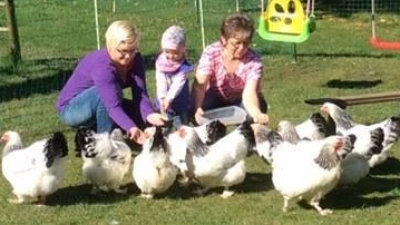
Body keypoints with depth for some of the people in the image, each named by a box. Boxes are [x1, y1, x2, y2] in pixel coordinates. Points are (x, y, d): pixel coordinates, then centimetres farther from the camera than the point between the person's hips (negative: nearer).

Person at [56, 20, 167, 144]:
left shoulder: (135, 59, -13)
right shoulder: (102, 65, -34)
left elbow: (140, 93, -24)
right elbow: (113, 106, -43)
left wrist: (149, 114, -44)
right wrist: (131, 128, -58)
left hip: (98, 106, 8)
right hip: (71, 109, -8)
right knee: (111, 91, -33)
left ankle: (93, 132, 9)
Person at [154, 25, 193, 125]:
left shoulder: (183, 66, -15)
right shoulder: (160, 62, -6)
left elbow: (178, 84, -23)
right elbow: (160, 83, -13)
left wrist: (168, 99, -33)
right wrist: (162, 99, -23)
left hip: (181, 105, -3)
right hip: (164, 102, 3)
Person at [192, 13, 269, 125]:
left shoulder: (254, 61, -25)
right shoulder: (211, 53, -23)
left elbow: (249, 94, -38)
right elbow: (200, 84, -34)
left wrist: (257, 114, -61)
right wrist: (197, 108, -55)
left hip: (240, 101, 0)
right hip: (216, 98, 0)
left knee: (258, 107, -33)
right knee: (199, 114, -32)